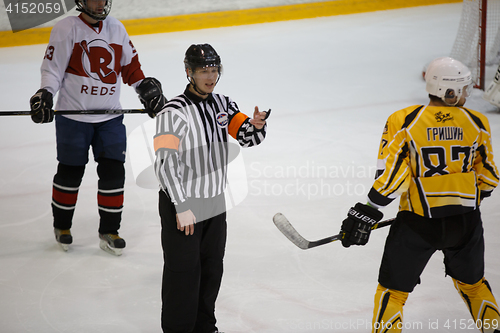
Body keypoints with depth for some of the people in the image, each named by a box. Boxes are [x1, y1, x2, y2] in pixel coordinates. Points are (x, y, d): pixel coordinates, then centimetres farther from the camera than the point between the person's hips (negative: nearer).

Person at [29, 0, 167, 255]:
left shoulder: (116, 29, 8)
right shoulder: (66, 29, -7)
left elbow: (130, 65, 17)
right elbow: (53, 67, -9)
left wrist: (147, 88, 6)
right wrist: (44, 94, -22)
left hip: (110, 116, 4)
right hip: (73, 117, -4)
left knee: (113, 172, 0)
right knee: (70, 172, 6)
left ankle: (108, 232, 12)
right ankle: (61, 226, 27)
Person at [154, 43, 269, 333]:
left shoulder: (223, 104, 5)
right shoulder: (175, 112, -19)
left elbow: (246, 136, 4)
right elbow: (165, 163, -23)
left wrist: (256, 126, -20)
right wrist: (181, 207, -26)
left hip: (215, 204, 7)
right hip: (181, 205, -7)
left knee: (212, 268, 18)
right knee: (184, 273, -1)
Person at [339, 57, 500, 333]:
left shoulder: (404, 121, -9)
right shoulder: (476, 123, -1)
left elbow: (392, 175, -14)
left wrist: (366, 213, -7)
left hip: (419, 224, -3)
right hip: (466, 221, 3)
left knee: (393, 289, 8)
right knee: (472, 282, 26)